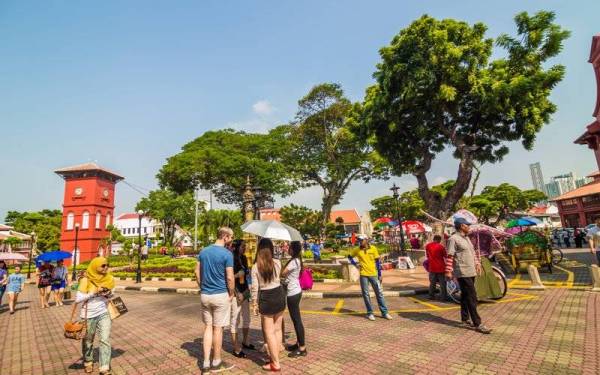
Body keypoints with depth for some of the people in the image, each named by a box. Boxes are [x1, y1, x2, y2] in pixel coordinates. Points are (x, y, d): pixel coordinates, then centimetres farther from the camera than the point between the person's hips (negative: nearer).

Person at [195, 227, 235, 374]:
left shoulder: (203, 251, 4)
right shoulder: (227, 254, -16)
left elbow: (197, 272, 7)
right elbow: (230, 277, -16)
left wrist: (203, 287, 14)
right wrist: (231, 294, -2)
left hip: (205, 295, 6)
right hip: (221, 295, -5)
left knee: (208, 327, 15)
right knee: (218, 328, 7)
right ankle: (216, 362, 22)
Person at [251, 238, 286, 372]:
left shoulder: (256, 266, -12)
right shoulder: (277, 263, -4)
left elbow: (255, 287, -11)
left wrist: (254, 303, 0)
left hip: (266, 298, -4)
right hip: (279, 295, 4)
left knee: (269, 332, 7)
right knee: (277, 329, 17)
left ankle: (275, 364, 13)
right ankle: (275, 357, 30)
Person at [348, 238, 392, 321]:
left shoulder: (373, 248, -2)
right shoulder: (357, 250, 0)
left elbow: (377, 262, 2)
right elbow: (349, 256, 15)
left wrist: (379, 275, 2)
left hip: (373, 274, 0)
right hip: (363, 275, 0)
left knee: (379, 293, 6)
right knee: (366, 294, 5)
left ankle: (384, 312, 18)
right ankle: (370, 313, 17)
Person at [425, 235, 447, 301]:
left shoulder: (427, 246, 1)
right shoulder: (441, 246, -10)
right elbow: (445, 256, -1)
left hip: (432, 267, 3)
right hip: (440, 267, -3)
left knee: (432, 283, 11)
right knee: (442, 283, 6)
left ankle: (431, 296, 14)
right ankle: (443, 297, 9)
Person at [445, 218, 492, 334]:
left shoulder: (466, 238, 15)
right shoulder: (453, 239, -14)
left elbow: (473, 253, 24)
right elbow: (449, 256, -18)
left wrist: (477, 264, 20)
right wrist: (448, 272, -20)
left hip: (471, 272, 9)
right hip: (463, 273, -9)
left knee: (465, 296, 14)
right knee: (472, 297, -8)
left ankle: (465, 319, 23)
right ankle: (477, 324, -4)